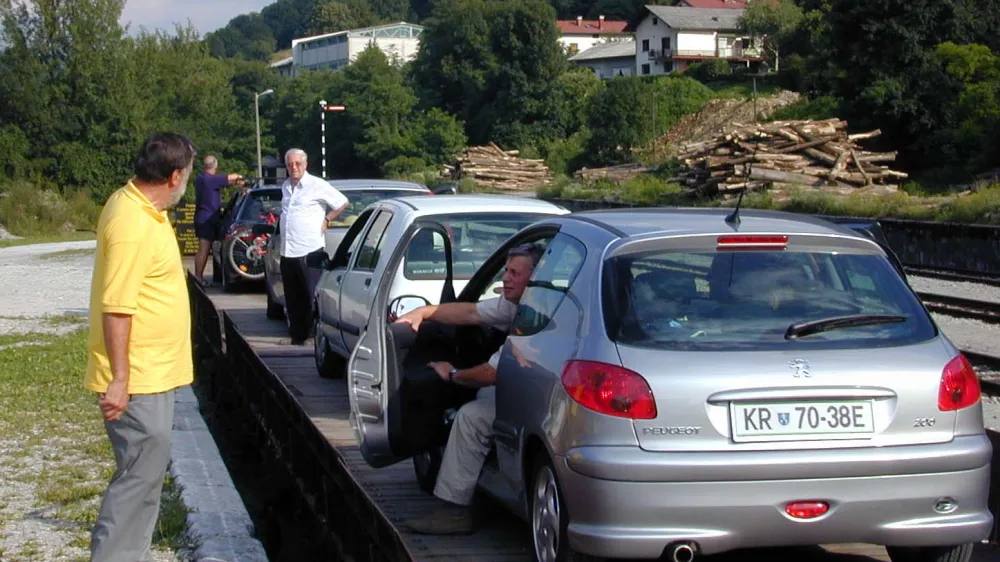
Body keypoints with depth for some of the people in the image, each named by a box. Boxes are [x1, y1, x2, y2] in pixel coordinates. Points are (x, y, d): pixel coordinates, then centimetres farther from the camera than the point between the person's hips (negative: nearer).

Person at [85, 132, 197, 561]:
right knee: (140, 477, -6)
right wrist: (119, 380, -24)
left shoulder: (141, 206, 8)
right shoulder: (132, 226, -23)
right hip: (137, 380, -10)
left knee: (145, 476, 16)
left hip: (154, 373, 10)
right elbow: (116, 308, -24)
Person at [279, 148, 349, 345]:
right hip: (287, 252, 7)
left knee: (312, 297, -7)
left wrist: (326, 220, 0)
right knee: (293, 298, 11)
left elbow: (343, 203, 0)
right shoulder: (286, 186, 15)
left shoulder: (317, 185, -5)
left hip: (309, 251, -7)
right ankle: (298, 334, 19)